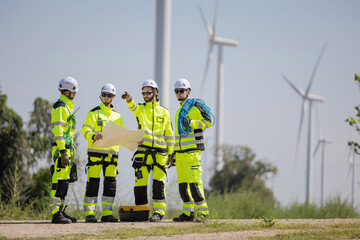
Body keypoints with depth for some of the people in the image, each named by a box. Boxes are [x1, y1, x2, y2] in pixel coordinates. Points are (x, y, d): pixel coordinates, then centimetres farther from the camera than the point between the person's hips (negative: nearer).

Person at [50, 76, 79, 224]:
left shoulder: (68, 106, 21)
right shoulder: (60, 107, -10)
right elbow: (58, 130, -18)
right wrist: (63, 152, -24)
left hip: (67, 148, 10)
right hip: (61, 147, -10)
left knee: (65, 181, 12)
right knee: (59, 180, -12)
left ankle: (60, 211, 17)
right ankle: (56, 214, -15)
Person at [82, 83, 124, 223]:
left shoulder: (117, 116, 19)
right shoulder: (94, 113, 2)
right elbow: (85, 129, -9)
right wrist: (93, 136, -31)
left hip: (112, 152, 5)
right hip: (96, 151, -5)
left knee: (111, 183, 3)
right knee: (93, 182, -6)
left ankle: (107, 213, 9)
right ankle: (89, 213, -3)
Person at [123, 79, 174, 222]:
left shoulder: (164, 112, 15)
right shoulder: (140, 109, 11)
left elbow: (169, 134, 17)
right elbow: (133, 107, -14)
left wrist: (170, 153, 9)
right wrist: (128, 99, -37)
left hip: (160, 153, 0)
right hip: (143, 151, 0)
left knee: (158, 183, -4)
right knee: (140, 183, -2)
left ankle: (158, 211, -1)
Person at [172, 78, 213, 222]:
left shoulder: (195, 107, -2)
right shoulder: (179, 111, 23)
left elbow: (208, 122, -11)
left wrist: (191, 123, -21)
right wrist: (174, 154, 25)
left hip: (192, 151, -8)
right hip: (180, 152, 8)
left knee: (194, 182, -13)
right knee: (182, 183, 5)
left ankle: (202, 212, -9)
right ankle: (188, 213, 9)